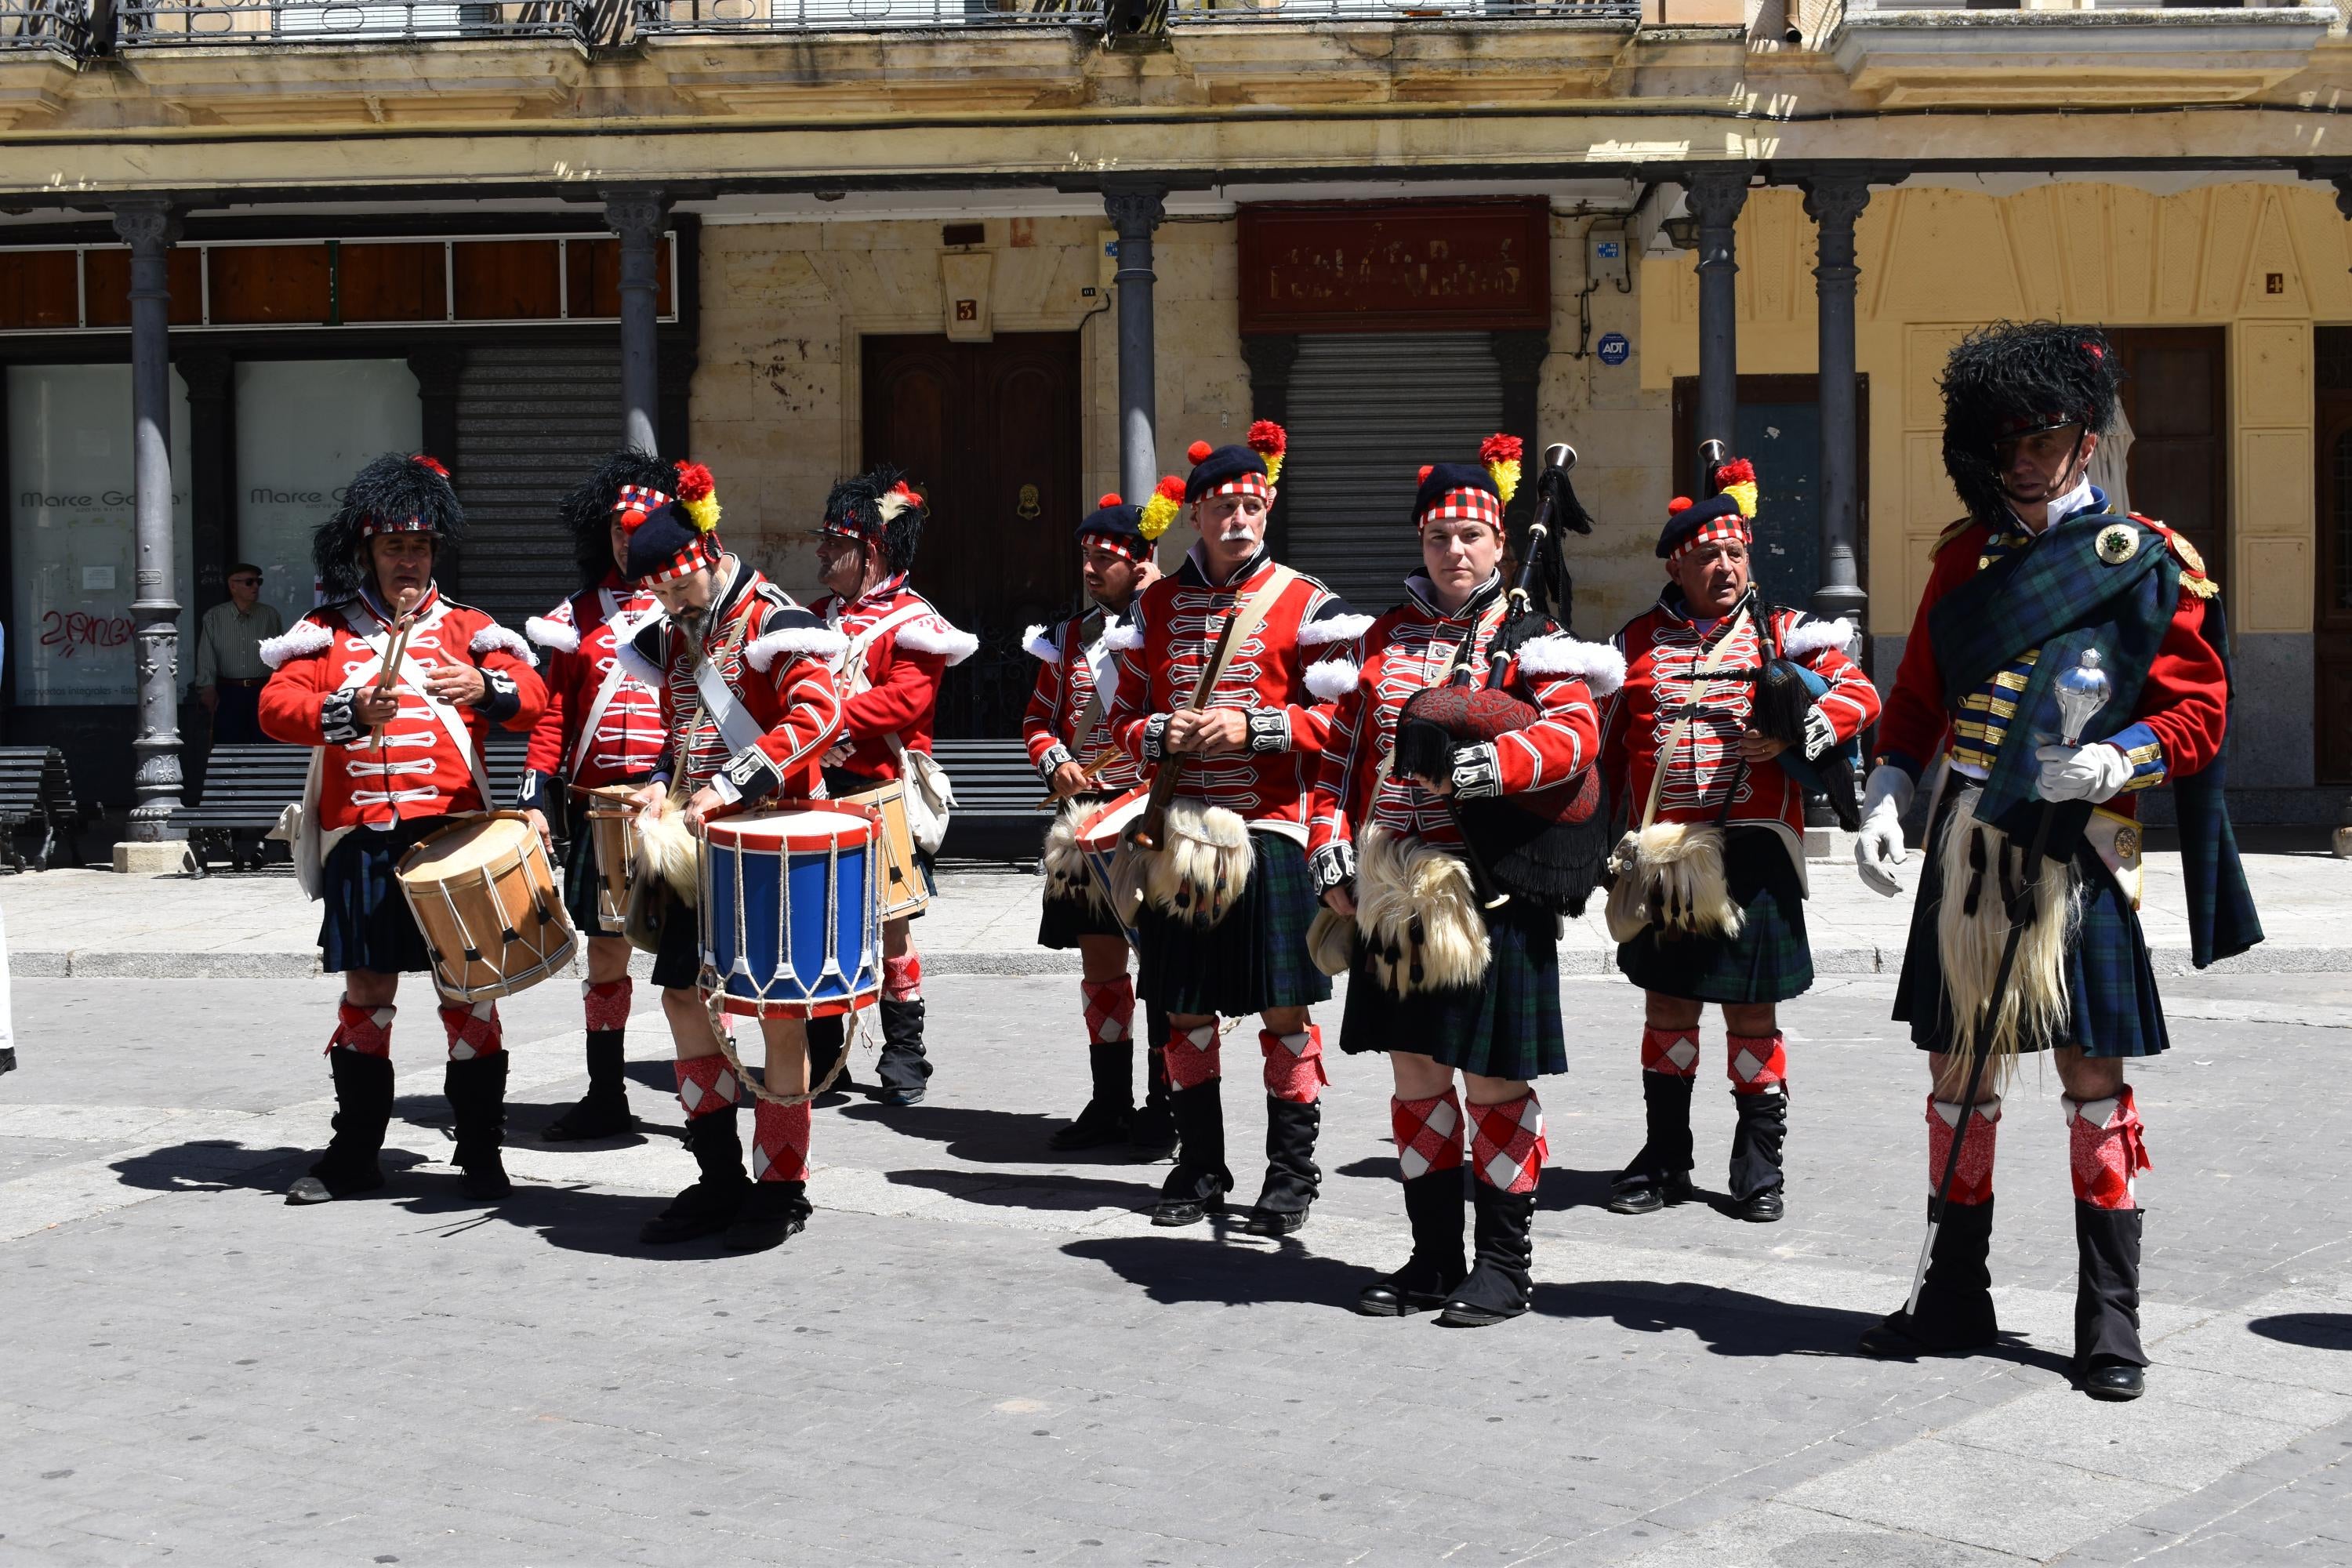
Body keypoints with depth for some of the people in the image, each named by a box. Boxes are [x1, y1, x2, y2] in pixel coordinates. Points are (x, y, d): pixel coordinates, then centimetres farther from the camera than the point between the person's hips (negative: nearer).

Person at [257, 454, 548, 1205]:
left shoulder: (465, 627, 9)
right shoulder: (325, 630, 10)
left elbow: (532, 695, -3)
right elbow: (276, 706, -3)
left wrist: (484, 686, -25)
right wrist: (348, 712, -21)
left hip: (453, 831, 0)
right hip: (362, 839, 1)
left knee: (468, 988, 1)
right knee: (367, 990, 6)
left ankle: (482, 1154, 8)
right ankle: (355, 1155, 15)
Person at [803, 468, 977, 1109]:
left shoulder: (911, 621, -6)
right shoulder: (819, 615, 16)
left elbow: (907, 698, -18)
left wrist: (836, 719, -20)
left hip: (882, 793, -6)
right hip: (819, 793, 6)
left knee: (889, 929, -1)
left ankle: (903, 1056, 9)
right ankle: (824, 1056, 17)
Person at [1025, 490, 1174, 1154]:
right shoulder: (1068, 639, 12)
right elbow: (1039, 717, 16)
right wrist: (1054, 762, -3)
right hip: (1086, 818, 5)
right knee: (1100, 962, 9)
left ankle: (1164, 1105, 8)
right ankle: (1110, 1103, 18)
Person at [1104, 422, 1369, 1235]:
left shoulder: (1306, 605, 0)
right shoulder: (1156, 605, 10)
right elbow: (1123, 718, 14)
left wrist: (1254, 727, -15)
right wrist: (1161, 734, -8)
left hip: (1270, 833, -3)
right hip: (1181, 834, 3)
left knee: (1284, 1010, -1)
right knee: (1184, 1011, 8)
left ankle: (1292, 1172, 9)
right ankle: (1200, 1167, 20)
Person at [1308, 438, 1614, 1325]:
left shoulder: (1532, 636, 1)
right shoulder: (1385, 638, 14)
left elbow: (1575, 737, -14)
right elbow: (1342, 757, 14)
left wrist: (1481, 766, -27)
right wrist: (1331, 851, 2)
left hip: (1489, 891, -4)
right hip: (1391, 887, 5)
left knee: (1493, 1079, 0)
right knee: (1415, 1072, 9)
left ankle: (1505, 1264, 10)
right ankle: (1434, 1259, 19)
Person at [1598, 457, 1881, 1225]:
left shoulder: (1783, 634, 6)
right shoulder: (1637, 642, 11)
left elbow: (1860, 696, -3)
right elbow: (1609, 749, 17)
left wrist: (1794, 734, -18)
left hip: (1750, 852, -2)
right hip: (1658, 853, 2)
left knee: (1751, 1008, 2)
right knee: (1667, 1000, 8)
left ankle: (1758, 1164, 12)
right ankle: (1665, 1158, 19)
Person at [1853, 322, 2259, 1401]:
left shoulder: (2152, 564, 0)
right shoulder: (1966, 556, 11)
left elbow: (2199, 710, -2)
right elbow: (1919, 698, 15)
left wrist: (2111, 761, -20)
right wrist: (1887, 799, 1)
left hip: (2078, 848, -4)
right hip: (1966, 845, 4)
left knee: (2093, 1075, -1)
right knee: (1958, 1070, 8)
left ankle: (2110, 1323, 7)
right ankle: (1956, 1297, 20)